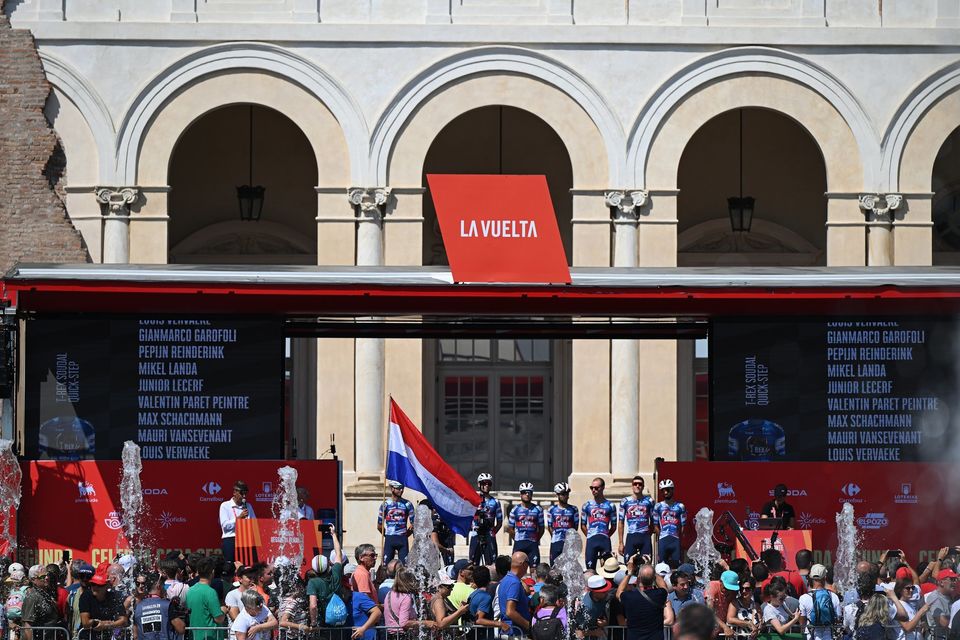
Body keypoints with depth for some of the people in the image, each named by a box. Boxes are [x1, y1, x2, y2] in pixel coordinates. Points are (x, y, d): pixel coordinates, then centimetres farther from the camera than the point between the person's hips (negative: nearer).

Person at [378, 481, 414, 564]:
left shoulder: (407, 504, 5)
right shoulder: (386, 504, 2)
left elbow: (413, 524, 7)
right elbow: (379, 526, 6)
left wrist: (405, 535, 6)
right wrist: (387, 535, 10)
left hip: (403, 539, 1)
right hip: (389, 539, -1)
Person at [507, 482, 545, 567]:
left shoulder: (537, 509, 8)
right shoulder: (515, 509, 7)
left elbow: (541, 528, 11)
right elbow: (510, 528, 10)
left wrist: (536, 540, 4)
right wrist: (516, 538, 5)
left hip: (533, 544, 0)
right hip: (519, 544, 0)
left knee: (534, 566, -6)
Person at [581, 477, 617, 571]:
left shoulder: (610, 506, 7)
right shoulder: (587, 505, 9)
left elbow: (613, 526, 10)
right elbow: (583, 525, 12)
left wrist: (606, 536, 4)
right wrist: (590, 536, 5)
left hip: (605, 541, -1)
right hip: (591, 541, 1)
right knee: (590, 568, -1)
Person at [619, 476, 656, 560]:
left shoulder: (649, 501, 6)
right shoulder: (625, 502, 5)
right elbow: (621, 523, 7)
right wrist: (620, 543, 3)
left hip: (645, 537, 0)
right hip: (631, 537, 0)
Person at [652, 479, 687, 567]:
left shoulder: (680, 506, 9)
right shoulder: (658, 506, 8)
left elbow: (683, 526, 7)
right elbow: (655, 526, 6)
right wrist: (660, 536, -4)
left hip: (676, 540, 0)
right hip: (663, 541, 0)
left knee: (676, 566, -3)